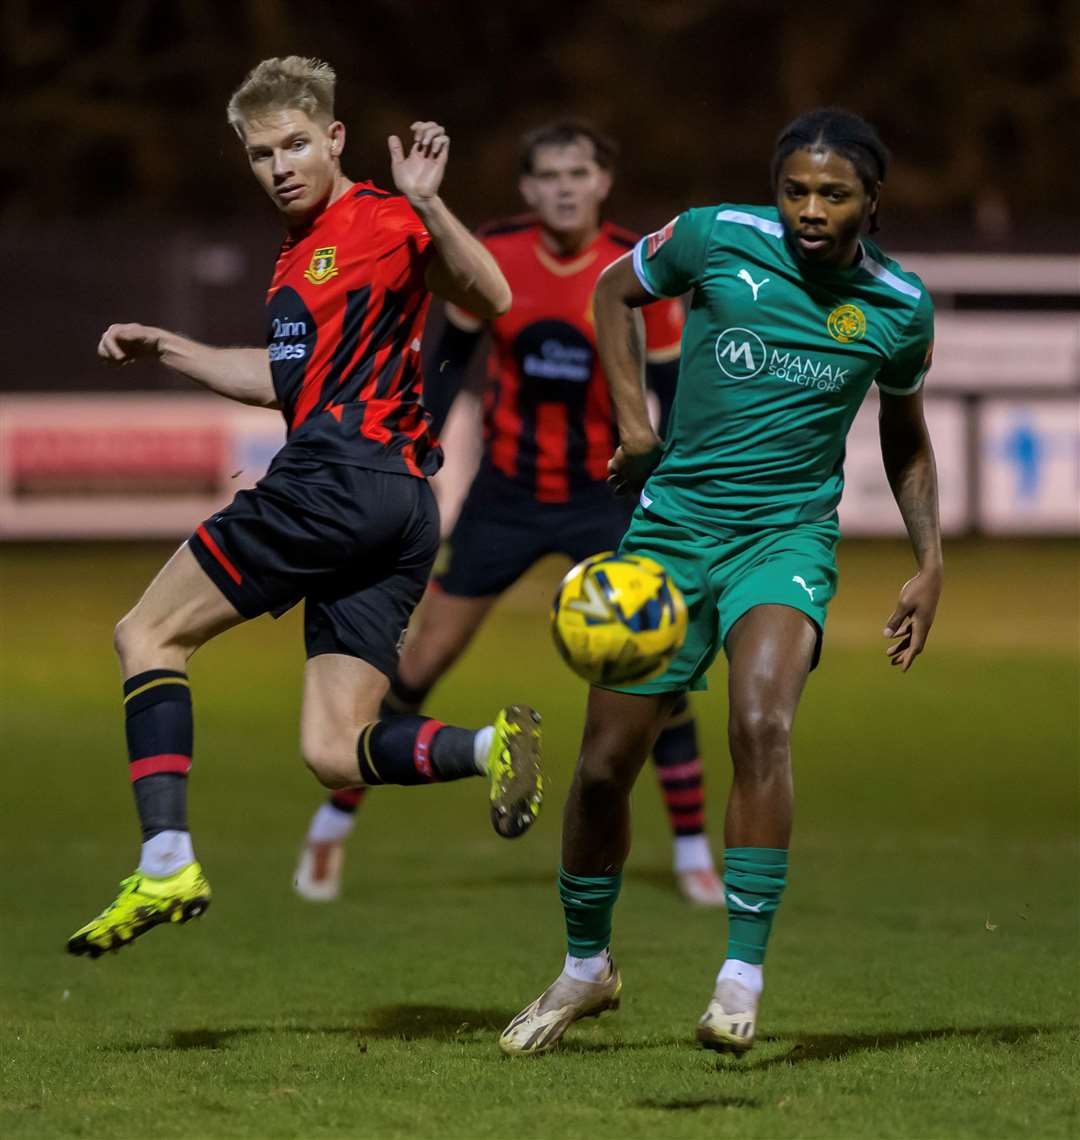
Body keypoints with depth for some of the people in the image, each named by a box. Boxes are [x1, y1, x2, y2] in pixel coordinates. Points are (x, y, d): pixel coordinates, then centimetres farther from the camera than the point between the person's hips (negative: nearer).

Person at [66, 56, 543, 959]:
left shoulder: (378, 221, -3)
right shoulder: (301, 252, 24)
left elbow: (491, 299, -19)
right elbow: (288, 378, 37)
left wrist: (427, 205, -32)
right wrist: (166, 348, 31)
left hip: (343, 475, -10)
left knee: (149, 635, -3)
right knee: (332, 751, 0)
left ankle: (166, 866, -13)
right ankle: (490, 747, -16)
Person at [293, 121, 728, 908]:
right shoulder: (492, 258, -10)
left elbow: (672, 392, -5)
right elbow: (451, 358, 4)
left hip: (602, 497, -1)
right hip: (505, 494, 1)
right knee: (421, 664, 2)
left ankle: (693, 851, 6)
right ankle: (335, 822, 18)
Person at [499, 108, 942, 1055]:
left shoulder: (898, 309, -2)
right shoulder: (716, 238, -7)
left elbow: (905, 437, 16)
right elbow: (616, 291, 13)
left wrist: (930, 562, 8)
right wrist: (634, 418, 1)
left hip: (788, 538, -1)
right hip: (674, 521, 1)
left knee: (760, 725, -29)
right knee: (604, 765, 3)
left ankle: (742, 978, -25)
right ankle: (586, 969, 27)